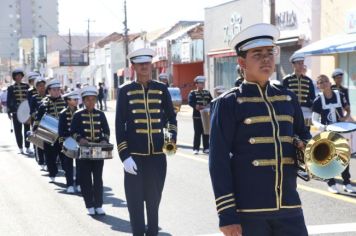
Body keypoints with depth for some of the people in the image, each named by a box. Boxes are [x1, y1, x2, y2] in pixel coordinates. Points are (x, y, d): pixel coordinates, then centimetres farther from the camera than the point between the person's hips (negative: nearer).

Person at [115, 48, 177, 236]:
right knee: (135, 201, 2)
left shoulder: (161, 89, 6)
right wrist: (124, 156, -9)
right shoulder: (125, 91, 0)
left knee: (154, 199, 11)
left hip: (157, 155, 2)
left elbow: (171, 117, 15)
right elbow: (119, 125, -2)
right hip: (134, 156, -2)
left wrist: (172, 137, -5)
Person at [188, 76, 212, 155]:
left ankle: (206, 148, 12)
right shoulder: (193, 93, 2)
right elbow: (190, 102, -12)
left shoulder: (207, 93, 16)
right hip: (197, 116, -4)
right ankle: (196, 148, 2)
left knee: (206, 133, 5)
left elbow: (211, 102, 13)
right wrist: (198, 107, -24)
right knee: (197, 133, -4)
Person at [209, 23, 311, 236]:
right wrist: (227, 214, -11)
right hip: (247, 209, -4)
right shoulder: (228, 103, -3)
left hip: (289, 206, 4)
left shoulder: (288, 98, 12)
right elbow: (219, 161, -7)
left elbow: (302, 135, 26)